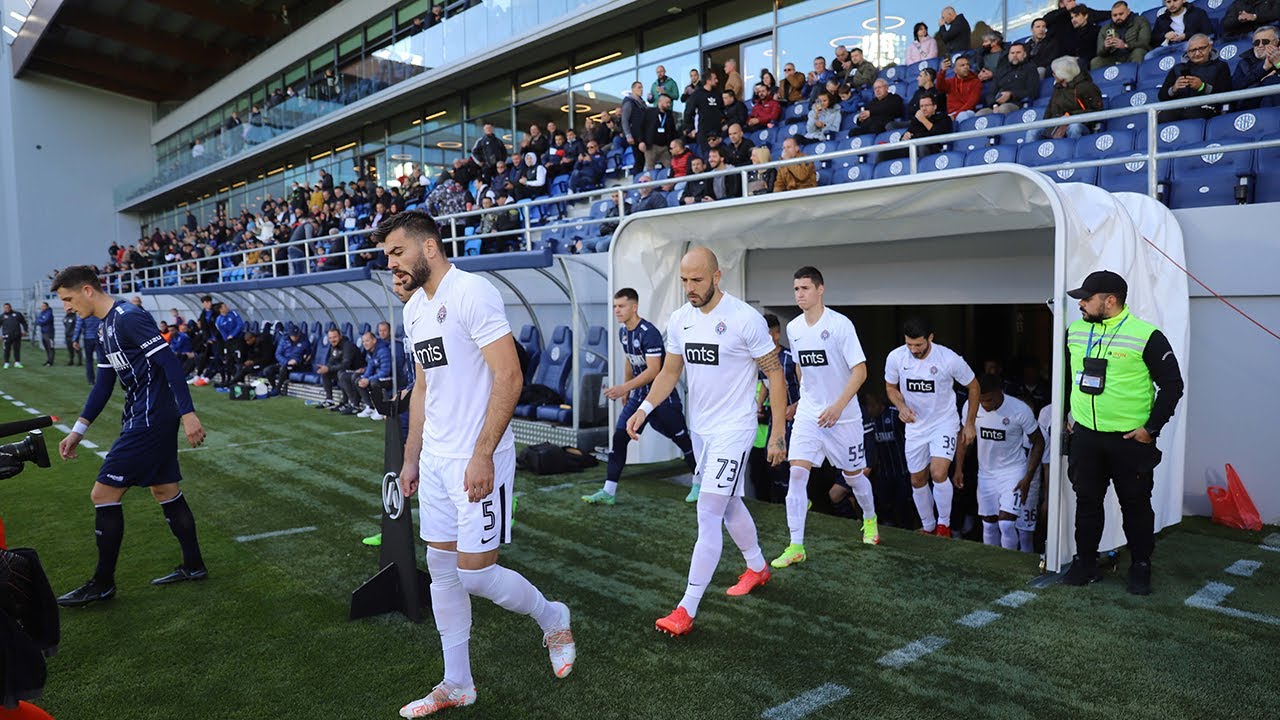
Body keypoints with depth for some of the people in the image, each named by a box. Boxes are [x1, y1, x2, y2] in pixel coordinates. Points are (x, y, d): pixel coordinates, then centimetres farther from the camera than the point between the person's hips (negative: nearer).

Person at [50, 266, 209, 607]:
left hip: (150, 421, -10)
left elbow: (169, 362, -22)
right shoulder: (108, 326, 15)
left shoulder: (129, 317, -15)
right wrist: (78, 430, 18)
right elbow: (104, 383, 20)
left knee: (103, 494, -3)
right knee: (165, 491, 15)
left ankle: (103, 584, 10)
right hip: (146, 419, 10)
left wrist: (188, 413, -26)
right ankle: (193, 566, 26)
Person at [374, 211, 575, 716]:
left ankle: (553, 619, 23)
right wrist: (411, 458, 19)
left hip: (476, 462, -8)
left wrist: (481, 456, -23)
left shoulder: (472, 292, -14)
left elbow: (509, 377, -21)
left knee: (475, 573, -4)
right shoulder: (414, 309, 13)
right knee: (442, 569, 12)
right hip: (435, 460, 9)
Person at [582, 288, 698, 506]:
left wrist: (624, 388, -32)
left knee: (682, 438, 5)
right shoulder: (623, 332, 4)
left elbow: (653, 371, -27)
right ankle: (608, 491, 2)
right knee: (619, 437, -2)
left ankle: (699, 483, 25)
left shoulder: (649, 333, -22)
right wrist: (626, 390, 21)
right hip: (638, 395, 7)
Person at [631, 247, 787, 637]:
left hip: (734, 428, -7)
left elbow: (775, 373, -10)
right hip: (700, 428, 7)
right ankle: (758, 568, 44)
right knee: (729, 504, 20)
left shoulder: (746, 319, -16)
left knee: (708, 512, -12)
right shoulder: (679, 320, 2)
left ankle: (687, 609, -5)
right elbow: (670, 371, 11)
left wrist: (778, 433, -12)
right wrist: (645, 407, -5)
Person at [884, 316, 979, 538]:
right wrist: (902, 407, -17)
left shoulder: (949, 359, -21)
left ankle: (944, 524, 3)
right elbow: (891, 387, 4)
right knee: (917, 480, 10)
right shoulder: (895, 358, -15)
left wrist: (969, 424, 0)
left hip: (944, 422, -3)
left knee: (938, 473, -20)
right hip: (915, 426, 4)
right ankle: (928, 527, 32)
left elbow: (973, 386, -4)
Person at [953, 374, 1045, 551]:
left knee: (1006, 524, -15)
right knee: (989, 525, 11)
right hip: (986, 473, 4)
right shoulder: (970, 406, -11)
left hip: (1013, 471, -4)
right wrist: (959, 469, 0)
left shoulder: (1020, 410, -20)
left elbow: (1038, 442, -8)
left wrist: (1028, 479, -12)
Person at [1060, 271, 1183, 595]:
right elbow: (1064, 375, 20)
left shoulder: (1146, 336, -11)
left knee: (1136, 505, 8)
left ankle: (1141, 569, 22)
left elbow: (1172, 384, -7)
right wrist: (1066, 414, 16)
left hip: (1130, 439, -4)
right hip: (1085, 436, 4)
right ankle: (1085, 563, 22)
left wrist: (1151, 428, -9)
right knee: (1087, 501, 10)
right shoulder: (1075, 331, 5)